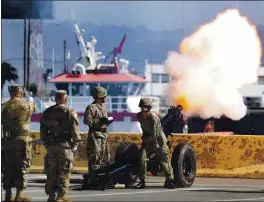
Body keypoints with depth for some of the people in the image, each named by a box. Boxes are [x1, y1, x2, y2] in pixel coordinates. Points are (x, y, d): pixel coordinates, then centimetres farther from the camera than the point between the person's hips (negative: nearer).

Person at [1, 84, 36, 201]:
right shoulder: (26, 105, -5)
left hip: (7, 142, 4)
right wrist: (31, 101, 39)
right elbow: (33, 107, 19)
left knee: (8, 167, 10)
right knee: (22, 167, 2)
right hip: (22, 140, -4)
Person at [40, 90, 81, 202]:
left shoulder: (47, 113, 9)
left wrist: (45, 143, 19)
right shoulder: (69, 112, -7)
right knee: (64, 172, 0)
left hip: (50, 145, 5)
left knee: (51, 171, 10)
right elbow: (75, 130, -11)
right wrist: (75, 144, -2)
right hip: (64, 145, -5)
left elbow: (42, 130, 12)